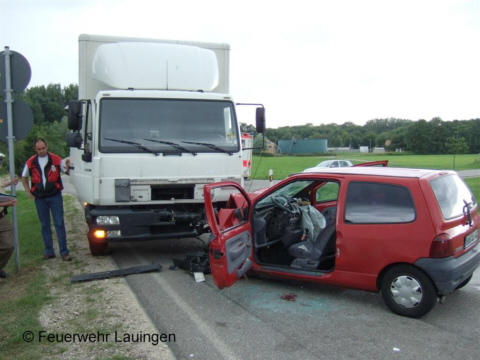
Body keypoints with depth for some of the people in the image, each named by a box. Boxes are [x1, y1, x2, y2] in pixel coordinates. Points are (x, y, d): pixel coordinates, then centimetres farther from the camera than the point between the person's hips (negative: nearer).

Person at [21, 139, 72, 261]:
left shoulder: (56, 159, -4)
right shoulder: (31, 162, 2)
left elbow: (67, 172, 3)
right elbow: (24, 177, 16)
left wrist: (68, 167, -19)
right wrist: (28, 192, 8)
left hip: (55, 196, -2)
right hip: (40, 198, 3)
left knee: (59, 224, -2)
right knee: (45, 225, 10)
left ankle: (64, 252, 1)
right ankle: (49, 251, 18)